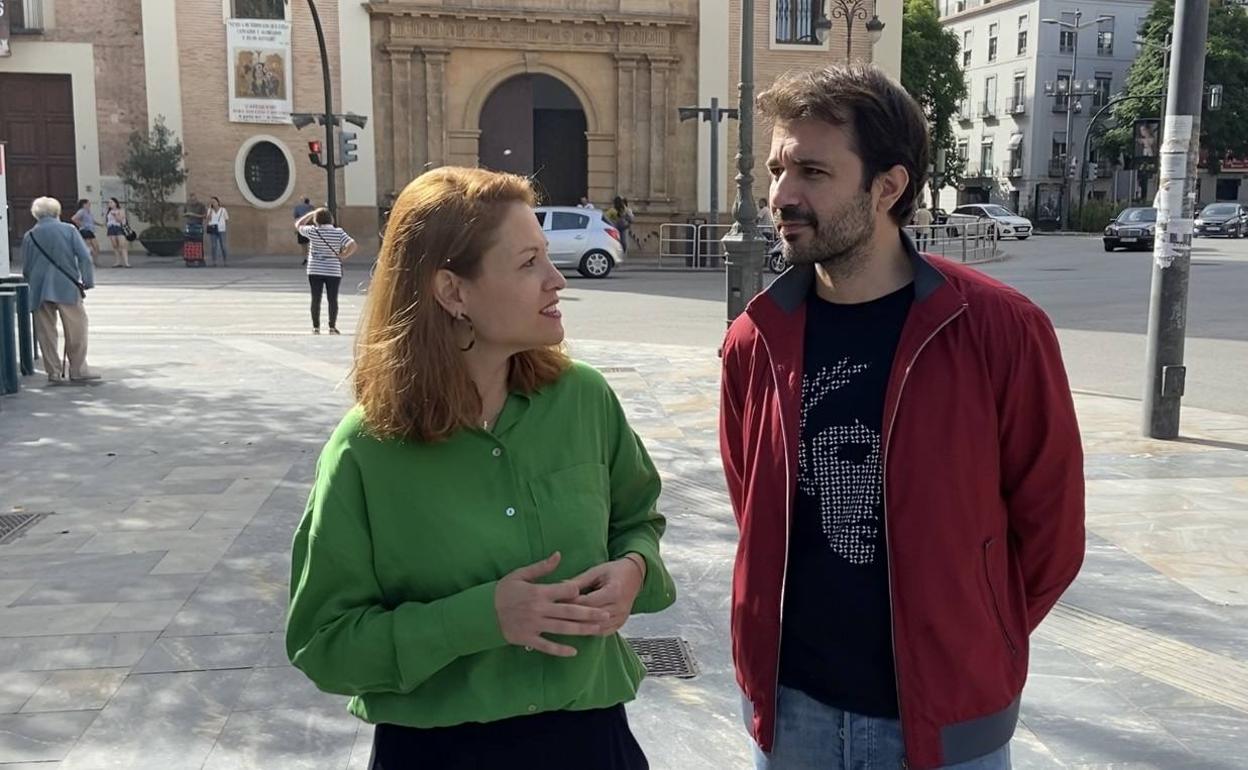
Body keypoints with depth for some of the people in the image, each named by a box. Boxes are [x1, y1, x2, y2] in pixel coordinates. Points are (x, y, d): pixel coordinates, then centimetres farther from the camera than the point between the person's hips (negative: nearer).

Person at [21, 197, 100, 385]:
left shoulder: (29, 236, 7)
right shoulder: (68, 230, 0)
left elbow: (26, 267, 11)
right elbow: (84, 256, -7)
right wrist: (87, 281, 0)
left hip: (40, 291, 3)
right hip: (67, 287, -3)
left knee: (46, 332, 8)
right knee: (76, 328, 5)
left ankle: (54, 372, 8)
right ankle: (77, 370, 5)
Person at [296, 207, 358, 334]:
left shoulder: (313, 231, -6)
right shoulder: (339, 232, -6)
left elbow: (298, 225, 13)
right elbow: (353, 245, -14)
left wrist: (311, 213, 15)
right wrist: (343, 256, -4)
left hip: (315, 271, 0)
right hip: (333, 271, 0)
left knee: (316, 299, 7)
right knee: (333, 300, 6)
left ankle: (316, 327, 10)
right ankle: (332, 327, 8)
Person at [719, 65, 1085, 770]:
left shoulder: (1001, 333, -14)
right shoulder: (756, 341, -5)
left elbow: (1050, 524, -4)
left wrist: (973, 642, 5)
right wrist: (816, 617, 10)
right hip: (790, 705, 3)